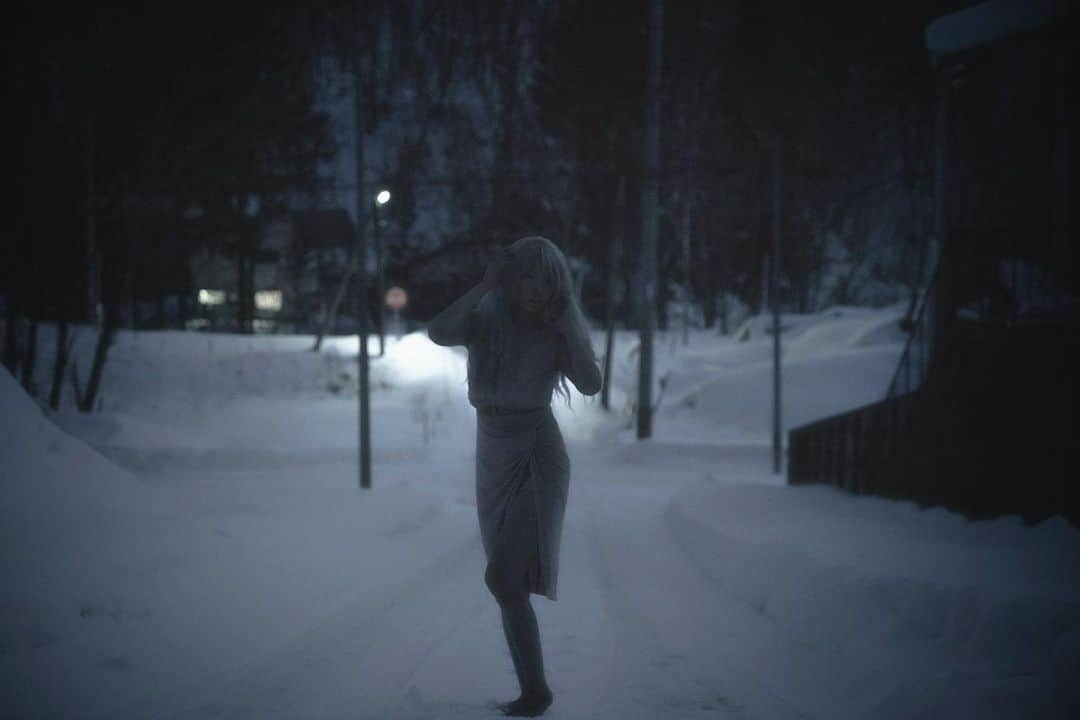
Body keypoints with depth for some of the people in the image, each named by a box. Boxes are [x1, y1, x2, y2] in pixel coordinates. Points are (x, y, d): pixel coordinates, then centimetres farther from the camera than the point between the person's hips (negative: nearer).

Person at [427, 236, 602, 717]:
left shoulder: (557, 333, -2)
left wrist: (565, 318, -18)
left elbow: (592, 385, -18)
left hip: (538, 460, -4)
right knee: (511, 584, 6)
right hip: (495, 460, 4)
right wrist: (487, 283, -20)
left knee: (503, 578, -16)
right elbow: (438, 333, -20)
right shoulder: (484, 321, 1)